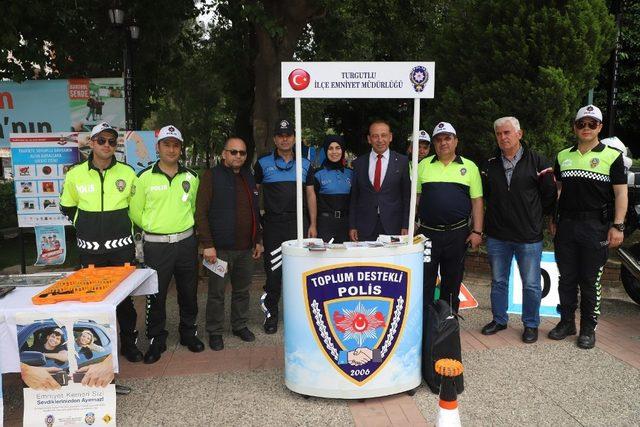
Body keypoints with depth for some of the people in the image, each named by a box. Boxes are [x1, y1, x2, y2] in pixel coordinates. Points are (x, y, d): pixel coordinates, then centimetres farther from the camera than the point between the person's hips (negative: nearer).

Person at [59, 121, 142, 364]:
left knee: (125, 298, 8)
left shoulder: (127, 173, -3)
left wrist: (122, 224, 8)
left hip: (121, 247, 0)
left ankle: (129, 343, 23)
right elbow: (67, 207, 14)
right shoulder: (75, 175, -2)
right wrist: (84, 224, 8)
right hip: (90, 250, 1)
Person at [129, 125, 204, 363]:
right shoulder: (145, 178, -4)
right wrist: (153, 227, 6)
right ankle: (156, 341, 22)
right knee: (156, 296, 5)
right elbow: (136, 212, 2)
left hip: (186, 242, 3)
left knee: (189, 293, 14)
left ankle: (188, 333, 32)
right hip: (156, 245, -3)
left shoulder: (191, 178, 5)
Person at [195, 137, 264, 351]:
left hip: (246, 248, 5)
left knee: (242, 290, 15)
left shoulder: (248, 177, 13)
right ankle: (214, 332, 20)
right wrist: (207, 245, -15)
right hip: (220, 248, -5)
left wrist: (258, 240, 15)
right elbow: (200, 212, -10)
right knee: (217, 293, 5)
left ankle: (240, 325, 32)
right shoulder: (212, 176, -6)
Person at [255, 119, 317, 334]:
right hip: (273, 223, -2)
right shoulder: (263, 163, 4)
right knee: (273, 271, 1)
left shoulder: (305, 164, 10)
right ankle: (271, 314, 14)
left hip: (298, 222, 2)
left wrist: (312, 224, 6)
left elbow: (310, 195, 11)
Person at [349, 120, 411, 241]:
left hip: (393, 227, -1)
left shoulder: (402, 162, 2)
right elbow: (353, 197, 8)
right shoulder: (358, 163, 7)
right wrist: (352, 226, 3)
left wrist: (406, 227, -3)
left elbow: (407, 196, 2)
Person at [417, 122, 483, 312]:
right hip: (427, 232, 0)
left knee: (452, 282, 11)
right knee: (424, 282, 3)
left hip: (458, 234, 0)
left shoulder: (469, 167, 5)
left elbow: (477, 201, 4)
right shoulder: (423, 165, 6)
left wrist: (477, 232, -3)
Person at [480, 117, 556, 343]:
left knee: (531, 285, 6)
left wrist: (536, 218, 6)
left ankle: (531, 324, 23)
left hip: (529, 236, -3)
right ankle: (499, 319, 30)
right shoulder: (490, 165, 6)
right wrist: (498, 215, 12)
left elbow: (549, 195, 1)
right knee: (498, 281, 14)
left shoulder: (537, 162, -4)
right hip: (497, 235, 3)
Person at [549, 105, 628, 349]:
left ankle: (588, 329, 16)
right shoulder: (563, 156, 12)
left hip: (596, 227, -4)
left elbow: (621, 193, -3)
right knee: (566, 279, 10)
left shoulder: (612, 156, 0)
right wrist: (553, 221, 11)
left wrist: (617, 226, -10)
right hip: (566, 225, 4)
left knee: (590, 282, 3)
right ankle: (566, 322, 24)